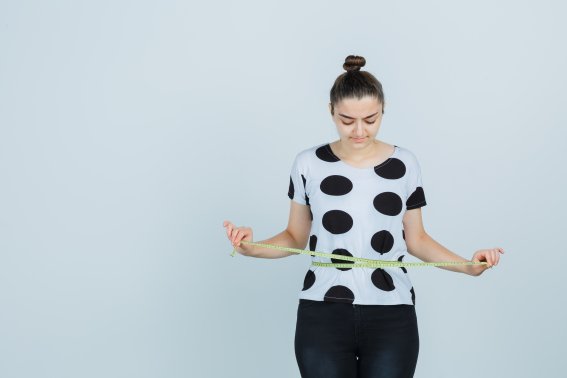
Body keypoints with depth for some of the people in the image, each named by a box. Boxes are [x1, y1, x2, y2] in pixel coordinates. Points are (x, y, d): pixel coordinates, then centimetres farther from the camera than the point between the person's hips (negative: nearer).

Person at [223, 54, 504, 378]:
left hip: (391, 315, 1)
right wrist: (253, 248, -10)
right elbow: (296, 237, 9)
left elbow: (416, 239, 9)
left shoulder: (404, 164, 4)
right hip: (323, 314, 0)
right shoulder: (309, 164, 2)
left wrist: (467, 266, -5)